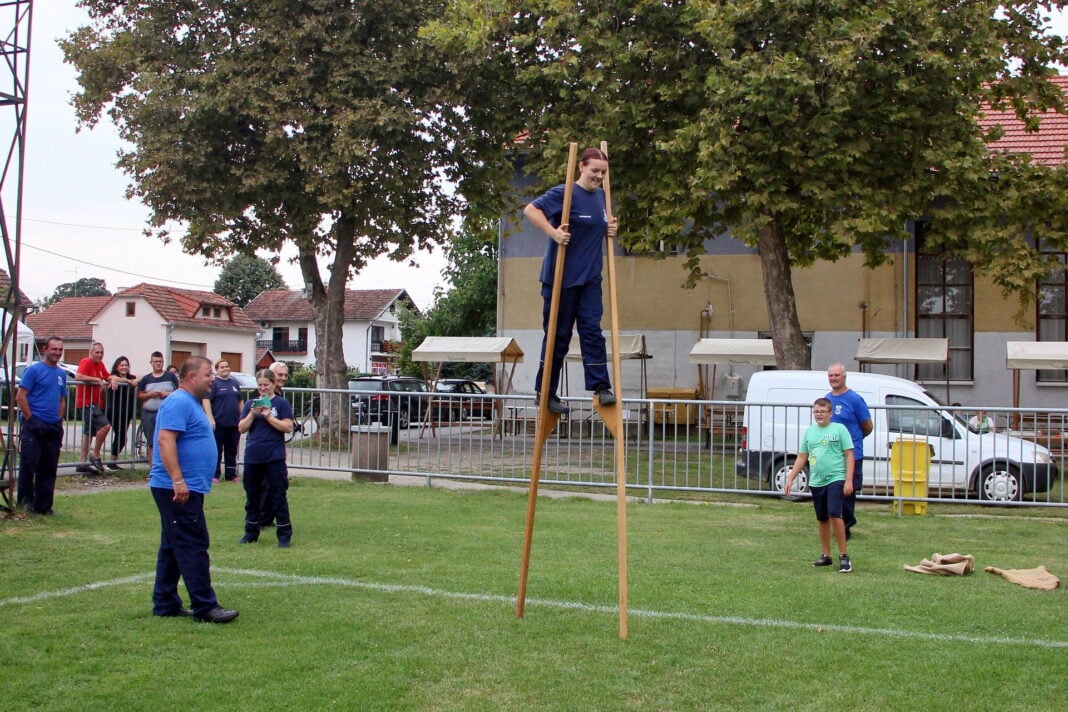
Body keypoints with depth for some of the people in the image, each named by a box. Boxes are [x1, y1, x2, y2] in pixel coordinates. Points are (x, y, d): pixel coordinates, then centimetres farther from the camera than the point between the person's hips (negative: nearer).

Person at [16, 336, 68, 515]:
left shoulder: (62, 374, 14)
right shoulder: (34, 369, -5)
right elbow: (20, 396, -9)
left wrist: (59, 420, 11)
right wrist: (30, 419, -11)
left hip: (54, 426, 6)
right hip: (34, 425, -6)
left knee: (49, 468, 8)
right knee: (29, 464, -5)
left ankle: (43, 505, 14)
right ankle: (25, 500, 4)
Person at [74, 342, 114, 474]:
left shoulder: (100, 364, 15)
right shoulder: (86, 362, -10)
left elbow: (108, 376, 27)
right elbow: (78, 376, -25)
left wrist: (112, 380, 3)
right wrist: (97, 379, -21)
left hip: (95, 403, 10)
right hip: (87, 403, -10)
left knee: (88, 433, 13)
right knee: (105, 425, -22)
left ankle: (83, 463, 20)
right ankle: (95, 456, -12)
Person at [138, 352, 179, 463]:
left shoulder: (171, 376, 5)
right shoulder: (146, 379, 11)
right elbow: (139, 395, 11)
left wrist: (168, 394, -12)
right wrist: (149, 394, -8)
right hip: (149, 414, 3)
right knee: (151, 444, 7)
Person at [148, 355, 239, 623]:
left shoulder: (190, 403, 19)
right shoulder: (179, 402, -14)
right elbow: (165, 441, -24)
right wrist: (178, 481, -28)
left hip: (185, 488, 11)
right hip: (179, 490, -11)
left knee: (173, 548, 13)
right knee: (193, 546, -8)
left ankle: (165, 604, 18)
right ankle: (204, 607, -6)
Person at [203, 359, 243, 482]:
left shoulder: (234, 383, 15)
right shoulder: (213, 383, -4)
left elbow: (241, 401, 19)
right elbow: (206, 400, -11)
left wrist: (242, 417, 13)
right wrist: (211, 419, -17)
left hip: (234, 423, 6)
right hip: (219, 423, -6)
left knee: (232, 450, 10)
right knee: (217, 450, 0)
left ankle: (231, 475, 17)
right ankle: (215, 475, 6)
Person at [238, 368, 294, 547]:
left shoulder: (281, 403, -1)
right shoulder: (250, 403, 10)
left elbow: (288, 427, -8)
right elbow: (242, 428, 5)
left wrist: (268, 416, -16)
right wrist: (252, 414, -11)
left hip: (274, 457, -4)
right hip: (252, 456, 4)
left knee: (278, 496, -1)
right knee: (252, 496, 13)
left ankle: (284, 534, 5)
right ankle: (251, 532, 24)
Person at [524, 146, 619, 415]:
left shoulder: (601, 196, 11)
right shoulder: (564, 193, -12)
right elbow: (530, 210, -17)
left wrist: (610, 229, 7)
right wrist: (553, 233, -26)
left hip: (590, 277, 6)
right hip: (561, 276, -6)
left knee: (592, 330, -1)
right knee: (558, 335, 3)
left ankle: (601, 387, 0)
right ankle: (546, 392, 14)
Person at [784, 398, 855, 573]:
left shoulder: (839, 429, -3)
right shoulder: (809, 431, 11)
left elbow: (849, 455, -4)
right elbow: (802, 457, 16)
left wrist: (849, 481, -10)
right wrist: (790, 479, 11)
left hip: (836, 479, -5)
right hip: (816, 482, 5)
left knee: (834, 514, -17)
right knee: (822, 519, 12)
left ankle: (844, 556, -9)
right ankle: (825, 555, 23)